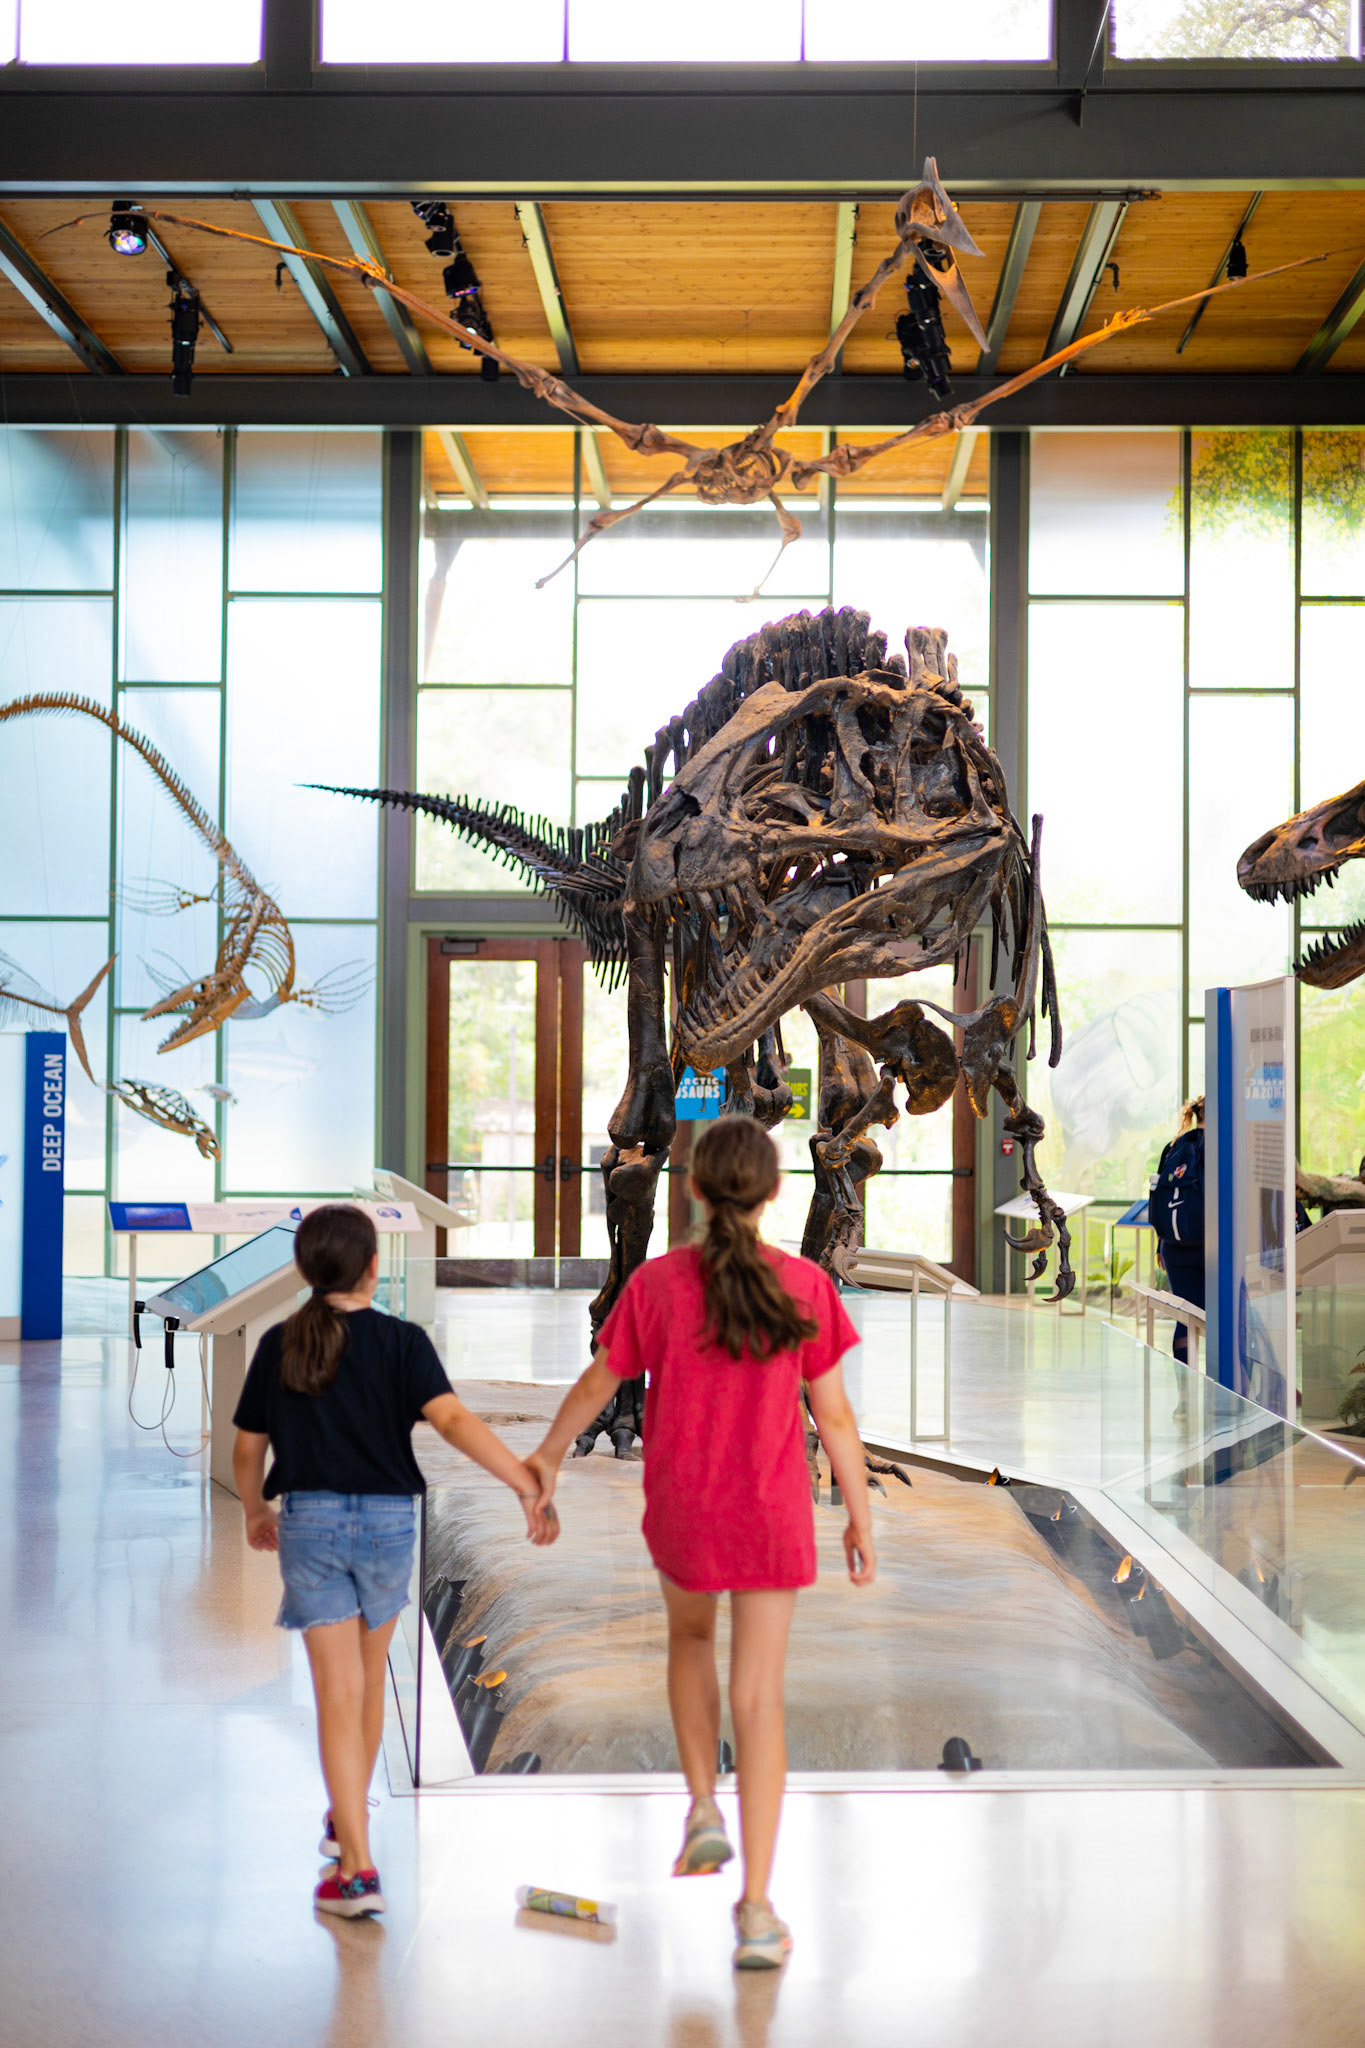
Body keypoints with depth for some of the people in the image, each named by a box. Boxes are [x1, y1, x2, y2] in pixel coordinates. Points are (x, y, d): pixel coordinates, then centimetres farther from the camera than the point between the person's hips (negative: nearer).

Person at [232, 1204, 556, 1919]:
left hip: (309, 1519, 0)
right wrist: (527, 1483, -22)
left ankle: (356, 1867, -7)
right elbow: (452, 1419, -19)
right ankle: (347, 1817, 40)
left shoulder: (280, 1344, 2)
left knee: (338, 1691, -1)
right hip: (387, 1518, 0)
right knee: (368, 1678, 21)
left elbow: (247, 1449, 8)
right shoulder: (400, 1341, -5)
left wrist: (255, 1513, 26)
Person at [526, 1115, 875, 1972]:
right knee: (759, 1696, 4)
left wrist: (549, 1455, 17)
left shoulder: (658, 1283, -11)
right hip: (772, 1516, -1)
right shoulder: (804, 1286, -12)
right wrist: (861, 1517, 4)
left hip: (680, 1508, 1)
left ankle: (704, 1808, 21)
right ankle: (755, 1905, 2)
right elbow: (834, 1415, -7)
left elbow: (596, 1385, 0)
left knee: (691, 1634, 31)